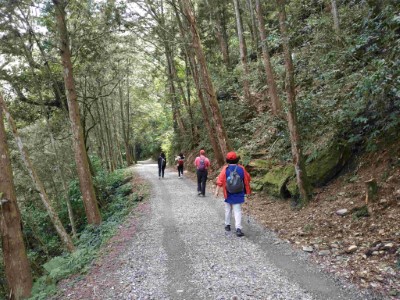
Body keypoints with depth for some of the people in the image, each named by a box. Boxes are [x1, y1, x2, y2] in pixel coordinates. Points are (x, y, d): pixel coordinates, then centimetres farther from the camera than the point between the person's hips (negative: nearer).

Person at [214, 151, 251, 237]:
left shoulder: (225, 168, -8)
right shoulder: (241, 168, -4)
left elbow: (220, 180, -11)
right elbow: (247, 179, 4)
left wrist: (217, 191, -5)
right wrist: (248, 191, 19)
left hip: (228, 194, 0)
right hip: (238, 195, 0)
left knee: (228, 210, 19)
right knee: (237, 211, 1)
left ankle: (227, 225, 31)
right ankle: (238, 229, -10)